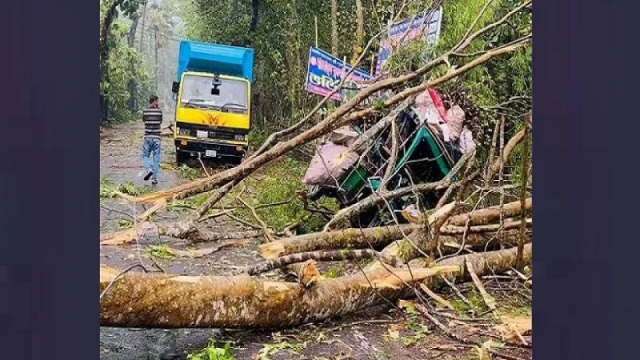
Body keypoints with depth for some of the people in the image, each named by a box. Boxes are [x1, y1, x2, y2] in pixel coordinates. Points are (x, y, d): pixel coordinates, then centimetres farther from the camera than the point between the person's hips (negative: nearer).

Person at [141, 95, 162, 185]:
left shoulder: (145, 111, -1)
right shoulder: (159, 111, -3)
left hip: (147, 137, 0)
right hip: (157, 137, 0)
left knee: (145, 156, 13)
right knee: (156, 158, 5)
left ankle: (149, 169, -14)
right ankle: (154, 178, 3)